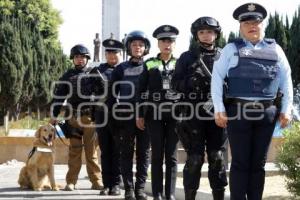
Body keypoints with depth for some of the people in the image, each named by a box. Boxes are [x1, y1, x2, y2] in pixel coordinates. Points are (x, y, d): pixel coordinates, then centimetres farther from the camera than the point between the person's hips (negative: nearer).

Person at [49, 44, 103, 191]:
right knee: (74, 151, 1)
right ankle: (71, 181, 3)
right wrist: (54, 116, 2)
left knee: (92, 151, 2)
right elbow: (58, 96, 10)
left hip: (90, 117, 0)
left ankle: (96, 181, 5)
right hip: (73, 118, 1)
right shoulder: (67, 76, 11)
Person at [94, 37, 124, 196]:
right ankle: (107, 184, 10)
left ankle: (116, 184, 6)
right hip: (102, 113, 3)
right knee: (105, 151, 5)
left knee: (117, 151, 1)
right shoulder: (99, 70, 14)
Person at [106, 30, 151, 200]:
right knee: (127, 153, 1)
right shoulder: (121, 69, 9)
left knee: (144, 153, 2)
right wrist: (113, 115, -2)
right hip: (126, 116, 0)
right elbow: (113, 93, 7)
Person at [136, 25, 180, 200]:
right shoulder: (149, 64, 7)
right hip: (154, 113, 0)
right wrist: (139, 114, 1)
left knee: (172, 155, 2)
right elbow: (142, 90, 6)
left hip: (175, 113, 0)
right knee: (157, 154, 1)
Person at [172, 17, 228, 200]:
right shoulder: (187, 57, 7)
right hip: (193, 114, -2)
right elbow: (176, 84, 2)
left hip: (217, 114, 2)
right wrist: (191, 81, -17)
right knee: (194, 159, -2)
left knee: (218, 158, 3)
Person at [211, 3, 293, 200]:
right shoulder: (232, 49, 3)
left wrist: (286, 110, 3)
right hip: (238, 111, -2)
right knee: (240, 162, 0)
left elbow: (286, 80, 9)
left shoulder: (275, 49, 10)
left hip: (267, 113, 3)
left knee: (259, 162, 9)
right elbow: (217, 77, -1)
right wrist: (219, 109, -9)